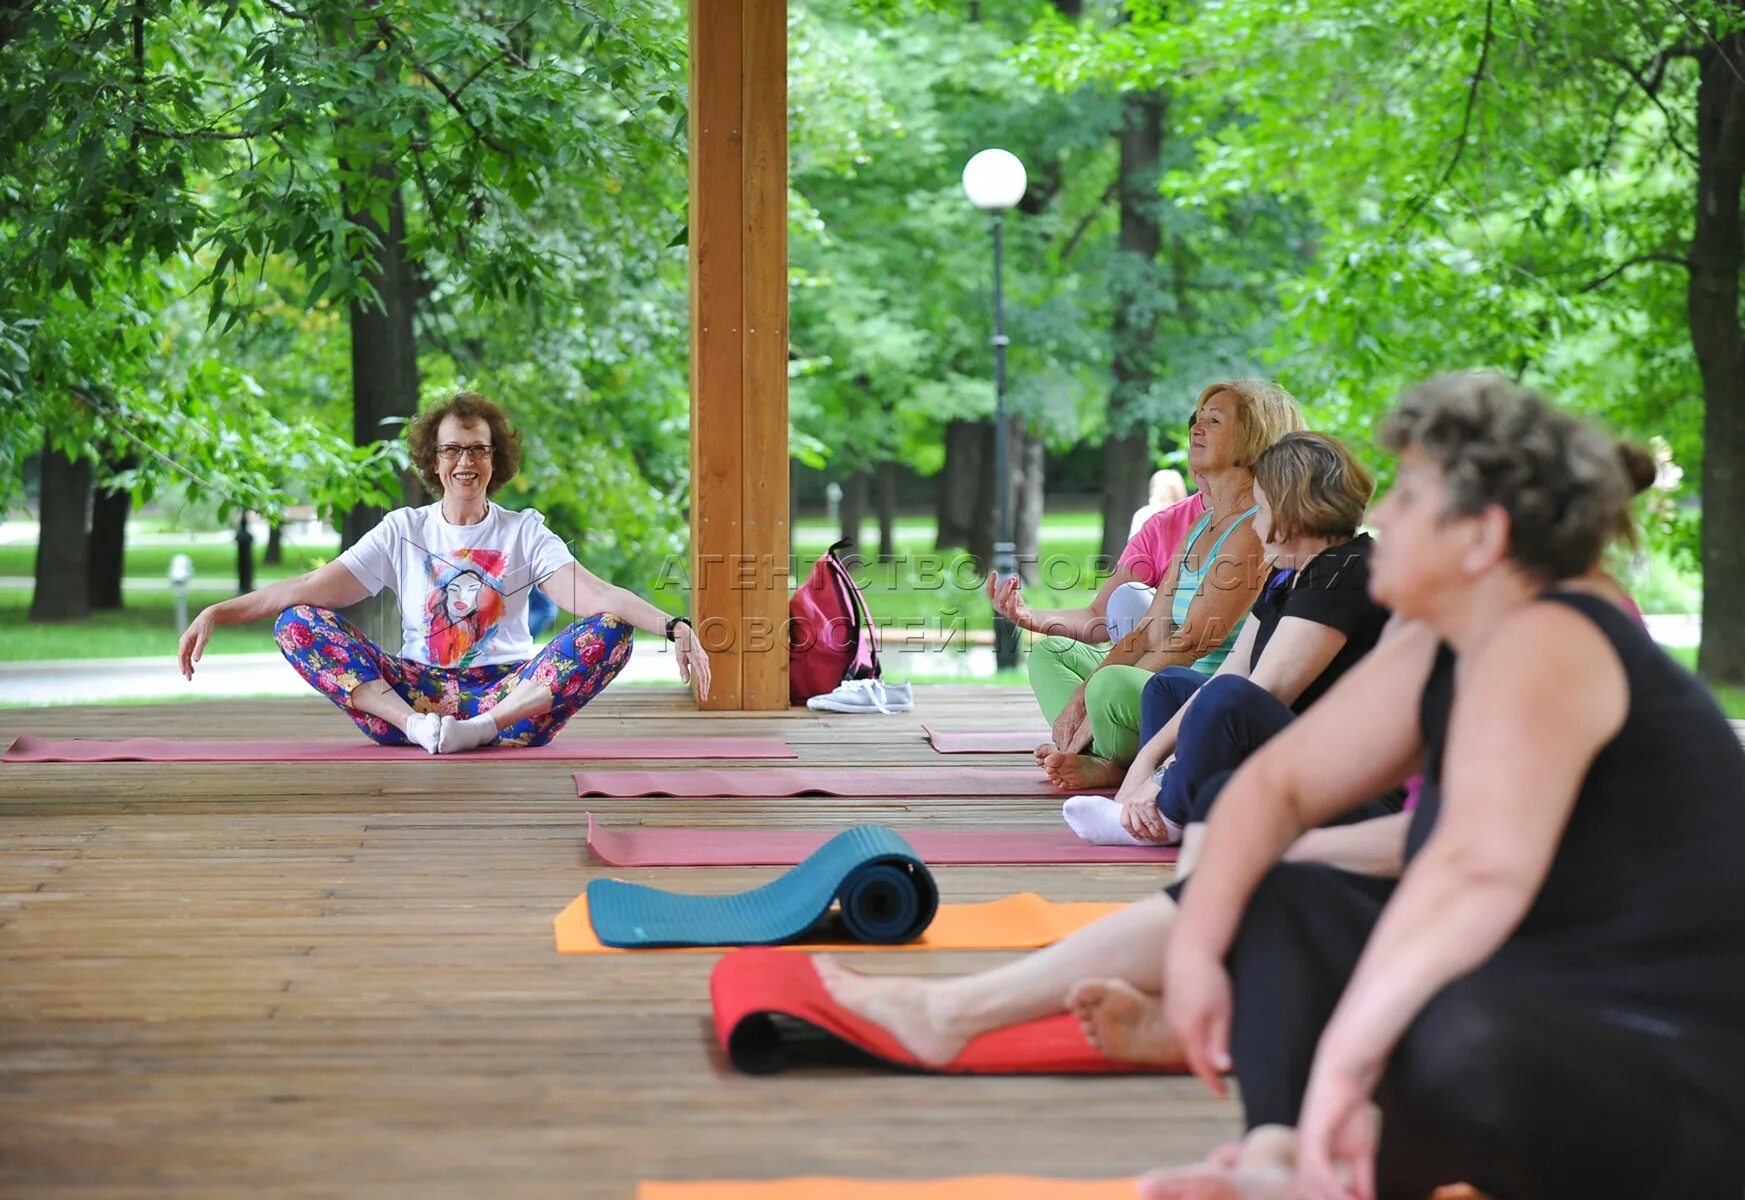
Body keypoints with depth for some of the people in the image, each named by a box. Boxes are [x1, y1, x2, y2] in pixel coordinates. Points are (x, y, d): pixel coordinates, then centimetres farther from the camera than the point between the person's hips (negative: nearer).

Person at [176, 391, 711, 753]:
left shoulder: (525, 531, 8)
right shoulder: (403, 530, 12)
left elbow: (596, 595, -8)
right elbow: (313, 587, 3)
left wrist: (673, 626, -27)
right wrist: (217, 613, -10)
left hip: (509, 690, -1)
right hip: (416, 689, 1)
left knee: (609, 633, -25)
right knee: (296, 622, -15)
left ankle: (482, 729, -37)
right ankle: (418, 727, -33)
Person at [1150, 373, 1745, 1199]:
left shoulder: (1544, 649, -21)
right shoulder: (1435, 665, 9)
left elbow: (1483, 864, -38)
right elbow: (1275, 783, 14)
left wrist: (1346, 1056, -42)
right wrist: (1194, 945, 0)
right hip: (1548, 1016, 10)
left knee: (1461, 1040, -42)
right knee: (1270, 901, 10)